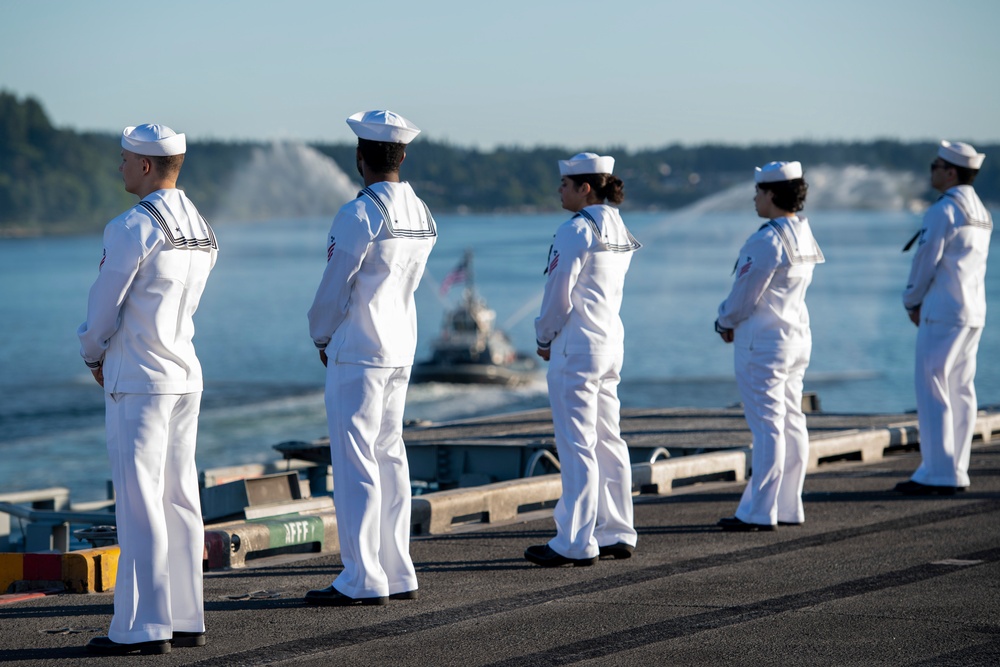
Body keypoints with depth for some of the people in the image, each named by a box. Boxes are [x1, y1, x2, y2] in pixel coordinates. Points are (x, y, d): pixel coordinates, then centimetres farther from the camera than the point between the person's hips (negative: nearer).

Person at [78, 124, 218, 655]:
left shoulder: (132, 228, -17)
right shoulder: (201, 233, 11)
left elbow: (103, 308, -12)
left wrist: (92, 355, 8)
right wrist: (111, 356, 13)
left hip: (138, 381, -8)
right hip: (184, 377, 8)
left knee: (138, 503, -6)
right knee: (177, 499, 10)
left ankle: (143, 627, -5)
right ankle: (185, 619, 12)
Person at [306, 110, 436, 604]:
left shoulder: (359, 215, -17)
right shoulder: (422, 216, 8)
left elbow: (334, 287, -13)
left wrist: (321, 337, 5)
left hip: (357, 352, -8)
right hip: (400, 350, 8)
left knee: (355, 461, -5)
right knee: (389, 456, 13)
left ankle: (362, 581, -5)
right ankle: (397, 573, 16)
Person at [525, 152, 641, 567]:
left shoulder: (576, 231, -16)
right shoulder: (619, 230, 12)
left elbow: (558, 293, -16)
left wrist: (544, 338, -1)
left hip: (577, 346, -9)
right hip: (611, 341, 9)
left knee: (577, 445, -6)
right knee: (607, 440, 13)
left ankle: (576, 544, -5)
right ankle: (616, 533, 16)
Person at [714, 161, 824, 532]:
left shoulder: (768, 240, -19)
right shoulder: (804, 235, 10)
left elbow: (746, 292, -16)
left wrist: (725, 322, 3)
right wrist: (735, 320, 12)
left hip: (764, 341, -9)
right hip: (797, 335, 9)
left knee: (767, 426, -7)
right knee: (791, 422, 11)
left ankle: (759, 512, -5)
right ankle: (788, 507, 15)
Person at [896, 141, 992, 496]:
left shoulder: (944, 210, -14)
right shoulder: (981, 213, 14)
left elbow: (925, 261, -13)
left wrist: (911, 302, 2)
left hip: (943, 311, -9)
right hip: (974, 311, 9)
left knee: (932, 391, -7)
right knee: (960, 391, 9)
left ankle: (938, 474, -9)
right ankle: (956, 472, 10)